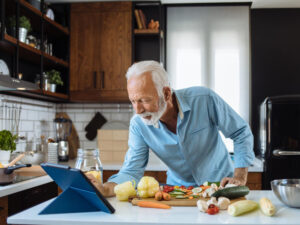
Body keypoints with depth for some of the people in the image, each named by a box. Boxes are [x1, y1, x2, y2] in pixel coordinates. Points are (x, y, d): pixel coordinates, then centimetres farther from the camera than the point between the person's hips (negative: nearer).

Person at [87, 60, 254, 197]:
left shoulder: (204, 100, -22)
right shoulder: (138, 125, -15)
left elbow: (241, 133, -10)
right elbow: (131, 171, -14)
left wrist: (240, 178, -16)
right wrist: (105, 189, -34)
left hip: (220, 185, -2)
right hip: (179, 191, 2)